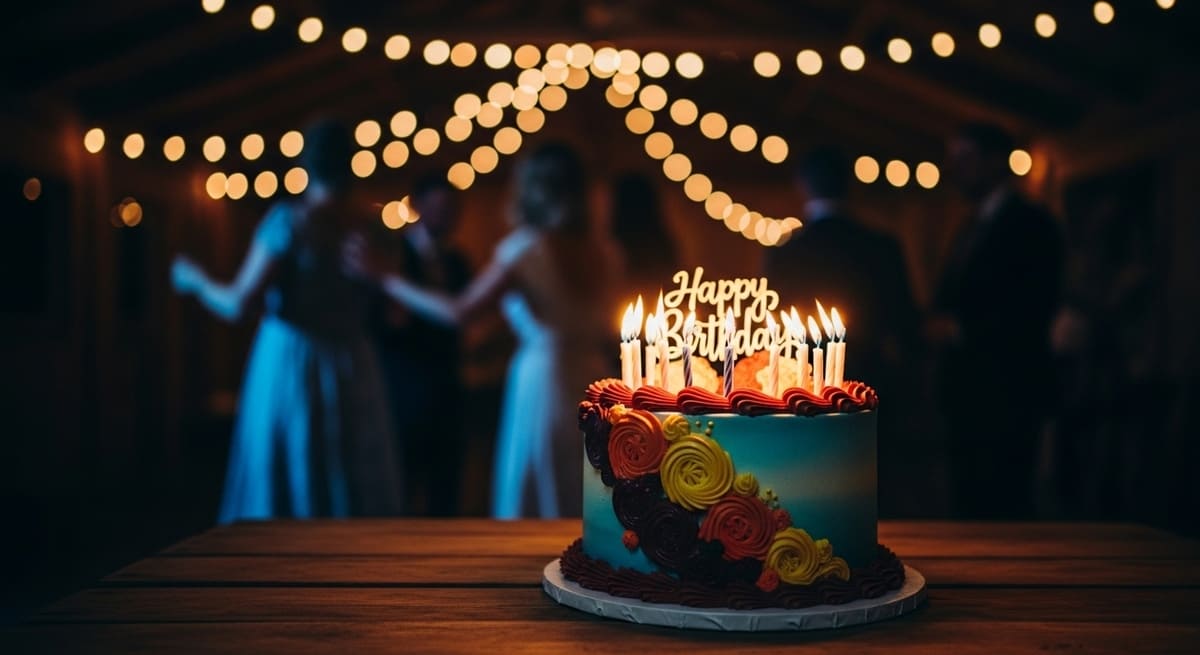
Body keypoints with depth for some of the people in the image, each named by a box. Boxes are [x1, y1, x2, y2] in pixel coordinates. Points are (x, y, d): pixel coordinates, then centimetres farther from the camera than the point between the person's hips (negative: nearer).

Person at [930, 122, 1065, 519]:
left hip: (1008, 393, -8)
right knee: (971, 502, 11)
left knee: (1004, 506, -6)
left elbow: (1035, 309, -18)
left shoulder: (1030, 223, -8)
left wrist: (961, 331, -18)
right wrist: (940, 325, -2)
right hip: (968, 392, 8)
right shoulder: (972, 228, 19)